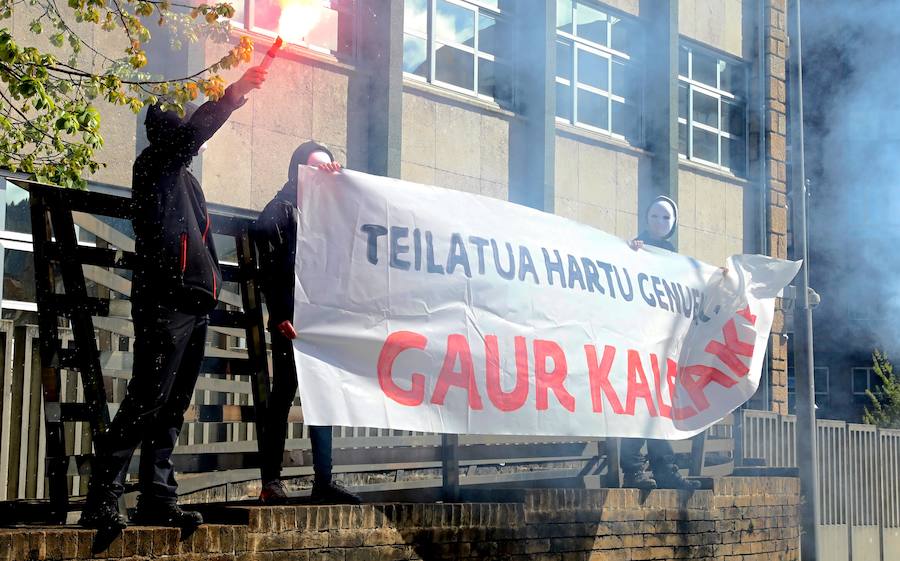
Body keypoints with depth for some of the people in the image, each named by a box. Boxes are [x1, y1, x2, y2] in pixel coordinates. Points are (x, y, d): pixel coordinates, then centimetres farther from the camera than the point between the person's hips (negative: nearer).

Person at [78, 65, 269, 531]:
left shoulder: (186, 178, 26)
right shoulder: (155, 163, 1)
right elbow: (192, 131, -17)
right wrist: (234, 93, -20)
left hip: (193, 304, 9)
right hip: (165, 303, -9)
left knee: (172, 408, 6)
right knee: (147, 401, -15)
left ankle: (157, 500, 7)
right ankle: (101, 501, -15)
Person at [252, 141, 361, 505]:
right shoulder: (281, 209, 4)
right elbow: (269, 267, -5)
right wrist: (279, 315, -16)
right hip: (292, 319, -6)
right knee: (283, 396, -4)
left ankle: (323, 481, 11)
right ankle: (271, 481, -1)